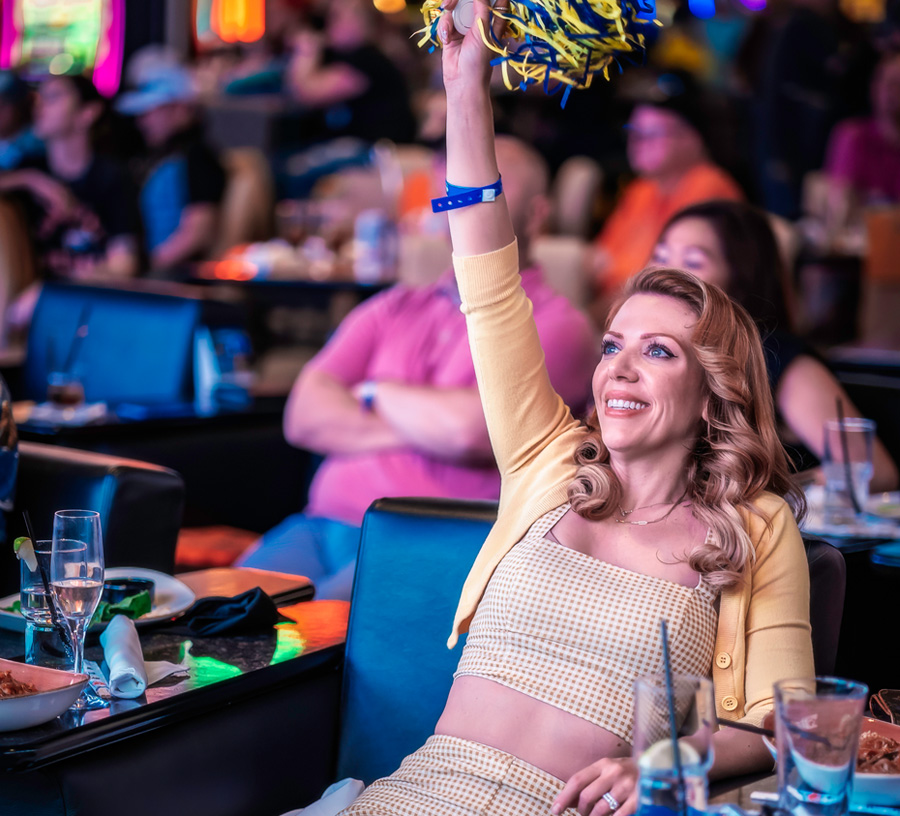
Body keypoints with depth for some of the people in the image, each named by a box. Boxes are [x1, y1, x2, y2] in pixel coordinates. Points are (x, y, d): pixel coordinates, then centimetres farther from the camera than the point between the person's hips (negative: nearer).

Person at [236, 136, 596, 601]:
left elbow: (471, 428, -15)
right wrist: (416, 425, -6)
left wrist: (375, 393, 3)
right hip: (323, 527, 5)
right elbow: (304, 415, 8)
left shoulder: (555, 324, 2)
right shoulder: (393, 308, 21)